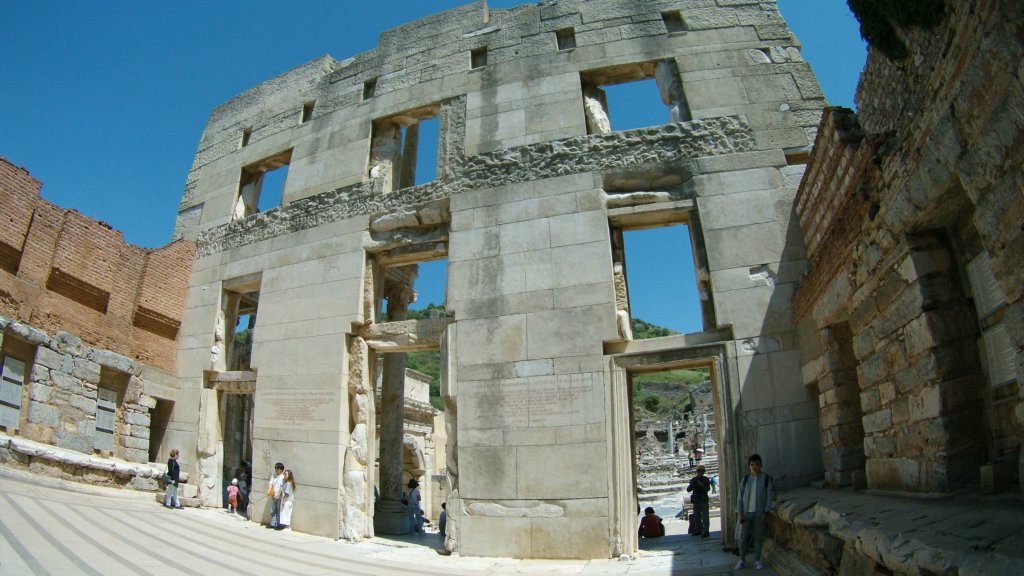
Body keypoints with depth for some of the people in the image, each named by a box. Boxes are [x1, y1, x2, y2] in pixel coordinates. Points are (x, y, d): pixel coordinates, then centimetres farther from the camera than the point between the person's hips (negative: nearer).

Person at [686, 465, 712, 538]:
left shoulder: (706, 479, 1)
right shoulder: (693, 480, 6)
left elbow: (708, 489, -13)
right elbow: (688, 490, -1)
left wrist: (702, 485, -30)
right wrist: (692, 484, -20)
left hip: (704, 500, -3)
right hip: (696, 501, 3)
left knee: (705, 516, -7)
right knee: (696, 517, 9)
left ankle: (706, 532, -6)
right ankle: (698, 531, 20)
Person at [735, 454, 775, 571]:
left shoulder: (767, 479, -2)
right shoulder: (745, 479, 4)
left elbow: (770, 497, -3)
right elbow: (739, 496, 4)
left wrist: (765, 512, -9)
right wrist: (739, 513, -2)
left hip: (759, 513, -1)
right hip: (746, 513, 1)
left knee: (758, 537, 7)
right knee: (743, 538, 2)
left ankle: (757, 560, 20)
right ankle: (742, 560, 14)